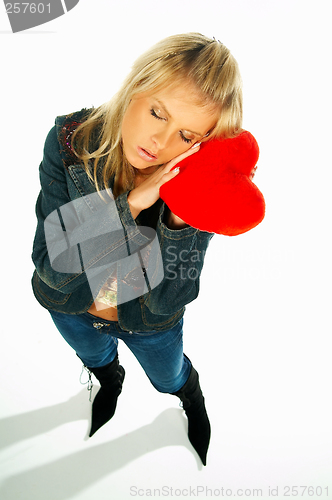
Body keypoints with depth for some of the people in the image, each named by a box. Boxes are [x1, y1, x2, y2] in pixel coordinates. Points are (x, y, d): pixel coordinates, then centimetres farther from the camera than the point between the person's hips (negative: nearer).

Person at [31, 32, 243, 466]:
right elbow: (51, 267, -32)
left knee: (170, 378, 30)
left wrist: (180, 218, -46)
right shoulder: (71, 140, -30)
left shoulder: (199, 184, -31)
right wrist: (130, 204, -44)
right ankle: (111, 385, 75)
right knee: (97, 361, 36)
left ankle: (194, 401, 69)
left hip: (149, 323, -1)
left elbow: (168, 300, -29)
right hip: (71, 307, 2)